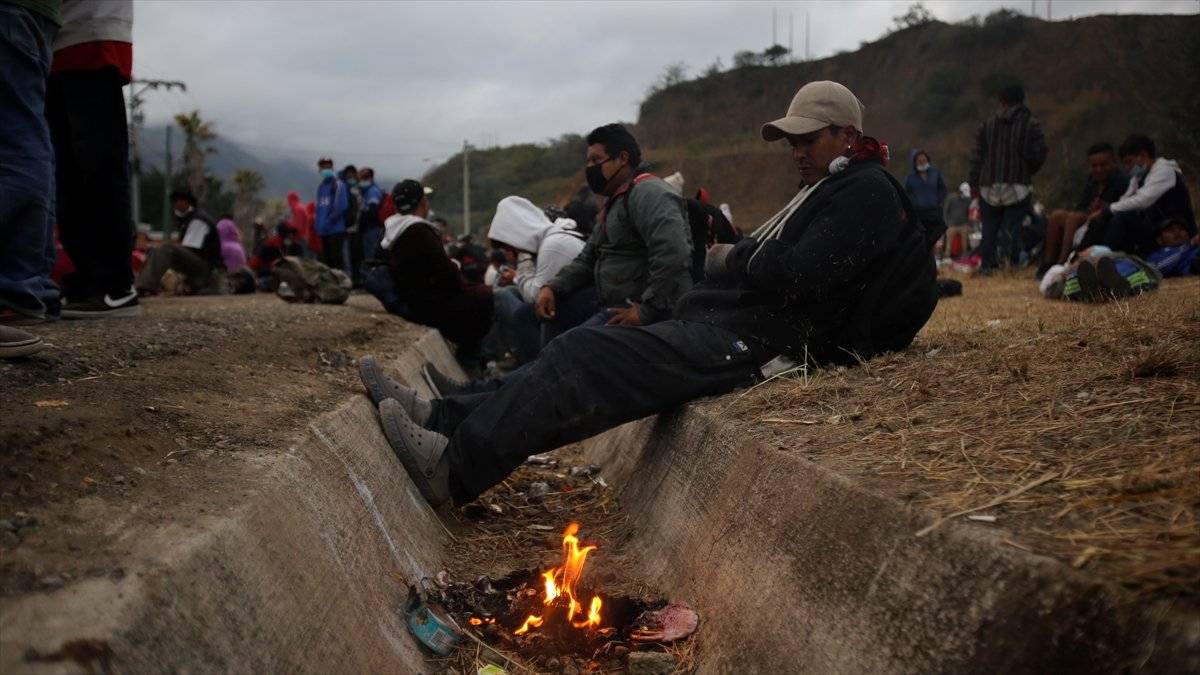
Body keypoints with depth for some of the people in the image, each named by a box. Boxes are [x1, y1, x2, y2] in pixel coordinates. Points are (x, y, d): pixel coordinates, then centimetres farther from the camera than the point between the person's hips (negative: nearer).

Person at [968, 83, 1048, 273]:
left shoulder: (987, 124, 8)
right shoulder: (1031, 124, 0)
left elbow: (977, 155, 6)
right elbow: (1039, 155, -3)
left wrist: (973, 183, 9)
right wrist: (1028, 171, 16)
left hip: (989, 187, 2)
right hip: (1018, 186, -2)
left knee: (989, 228, 9)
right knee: (1012, 229, -5)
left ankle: (987, 265, 7)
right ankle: (1010, 266, -17)